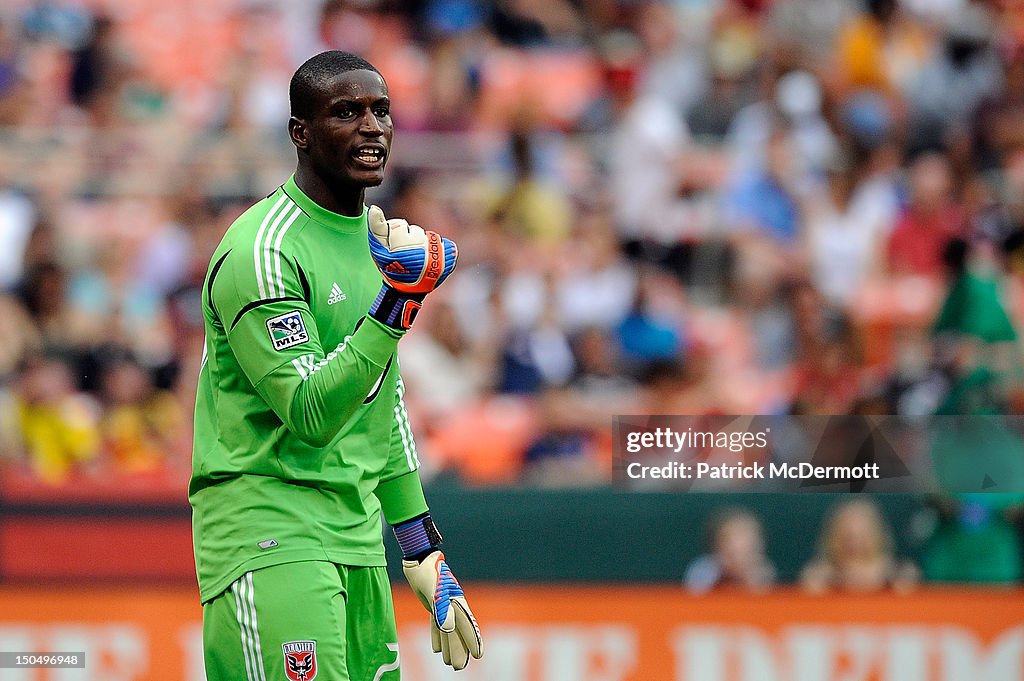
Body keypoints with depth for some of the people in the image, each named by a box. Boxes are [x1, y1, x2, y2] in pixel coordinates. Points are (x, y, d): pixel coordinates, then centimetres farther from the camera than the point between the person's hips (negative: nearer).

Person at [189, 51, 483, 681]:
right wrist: (398, 299, -26)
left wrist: (423, 549, 21)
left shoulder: (377, 236, 15)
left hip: (357, 529, 8)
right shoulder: (262, 252, -13)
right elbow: (310, 418, -20)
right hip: (266, 524, -8)